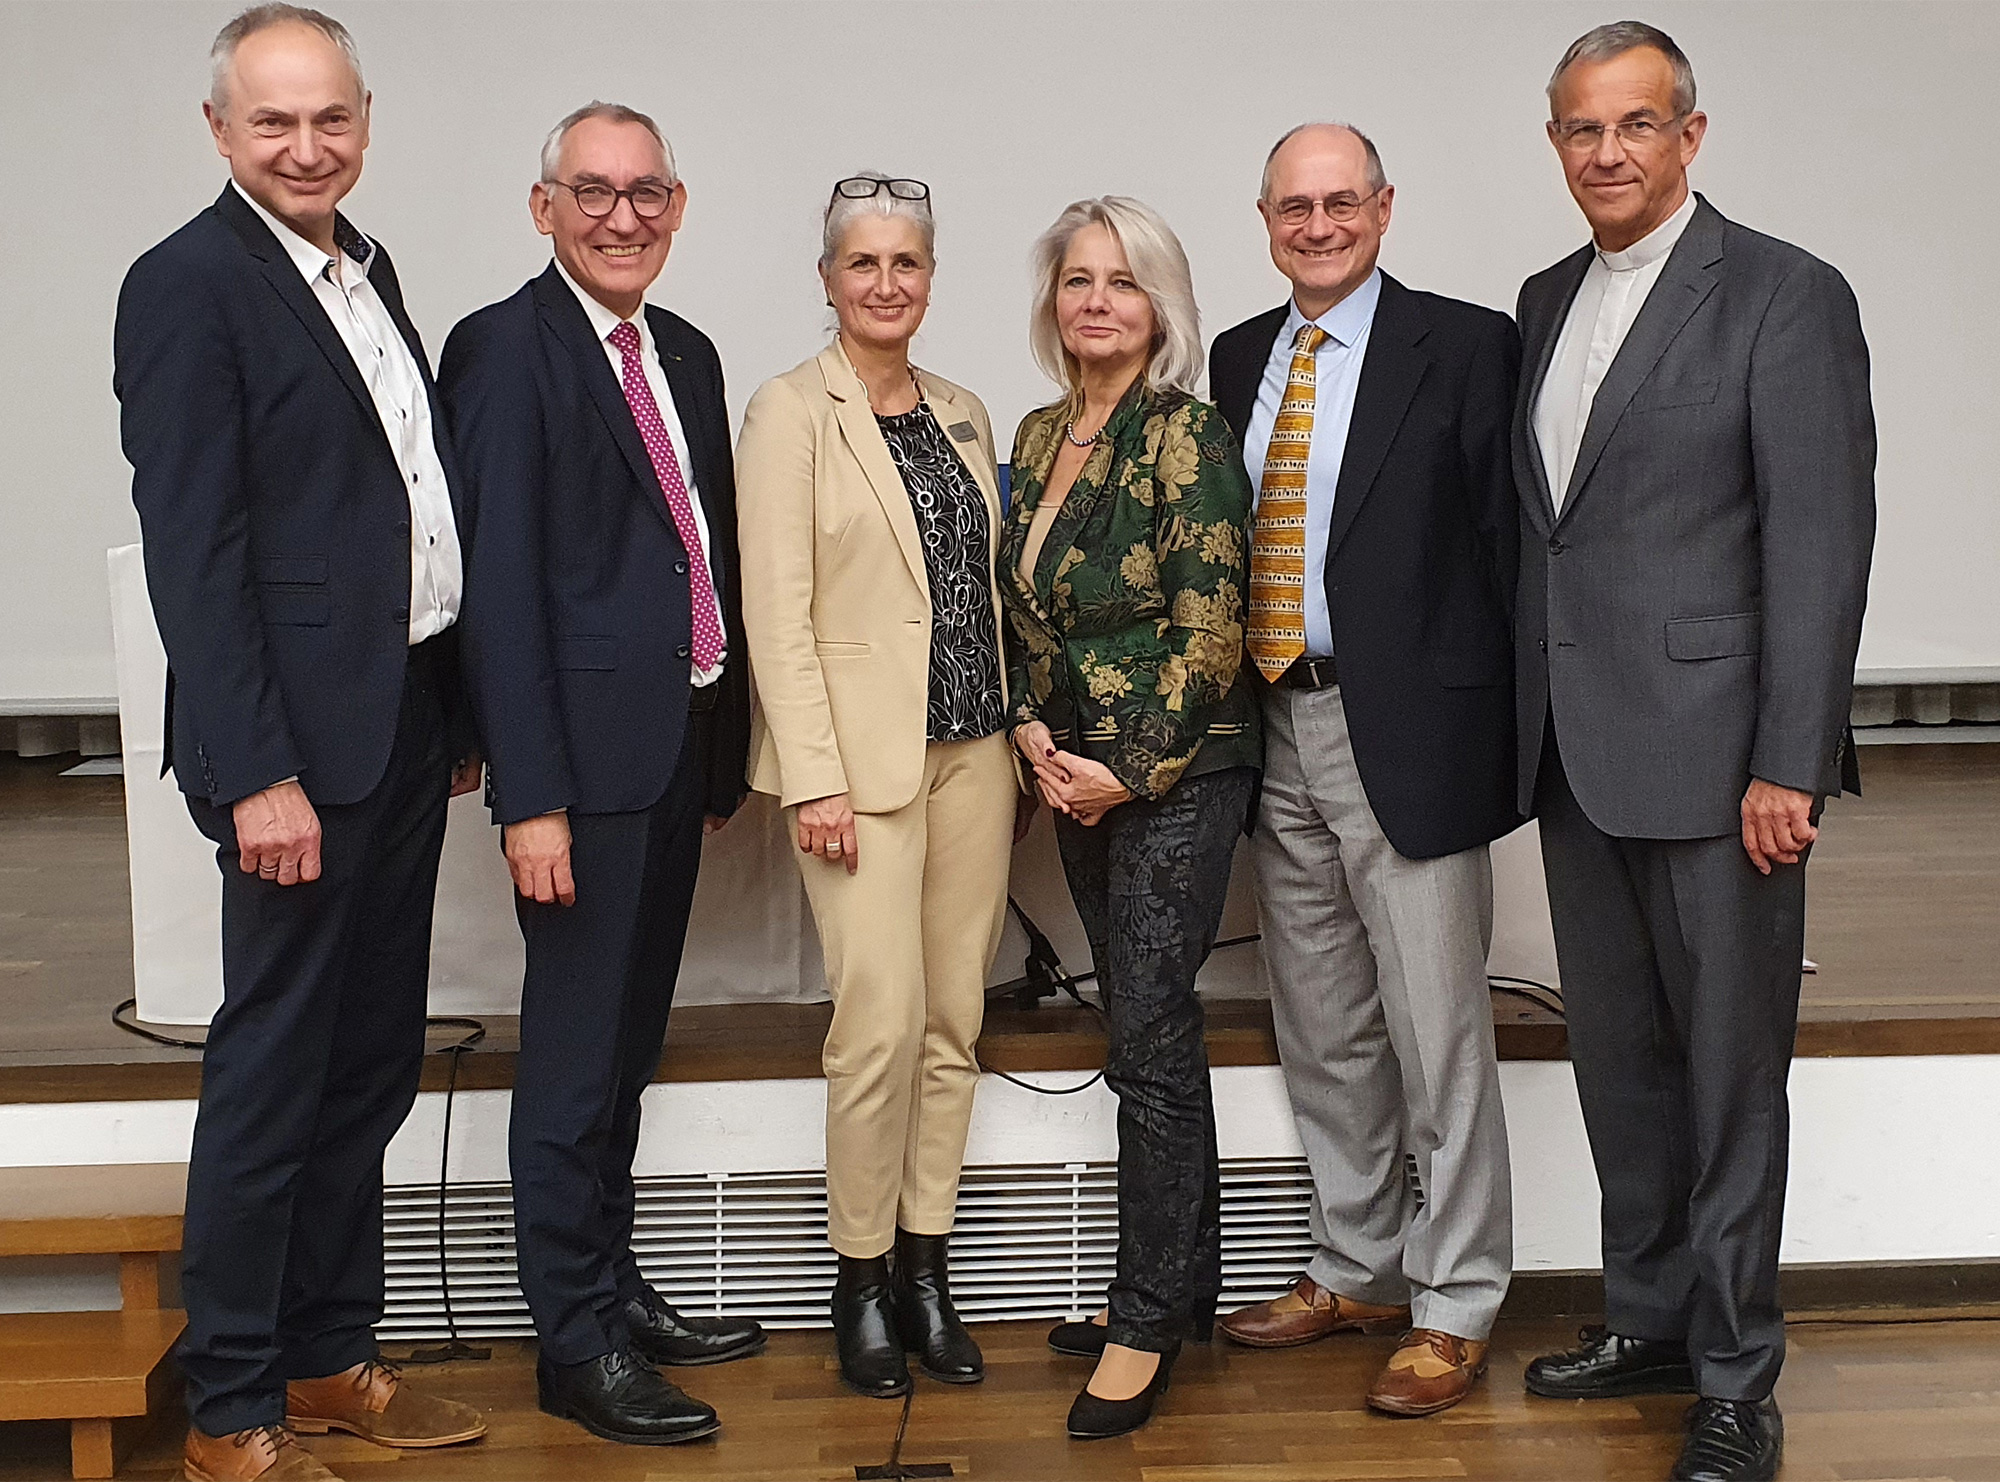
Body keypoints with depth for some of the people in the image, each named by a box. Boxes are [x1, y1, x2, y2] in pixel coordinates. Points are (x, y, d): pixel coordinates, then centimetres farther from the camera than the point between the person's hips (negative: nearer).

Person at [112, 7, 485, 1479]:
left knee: (370, 1068, 16)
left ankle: (332, 1358, 30)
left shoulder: (367, 270, 14)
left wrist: (456, 709, 14)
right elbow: (194, 555, -17)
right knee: (274, 1071, 1)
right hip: (299, 745, -8)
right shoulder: (189, 285, -11)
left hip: (408, 727, 8)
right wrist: (255, 776, -21)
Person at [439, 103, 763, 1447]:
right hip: (586, 754, -8)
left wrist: (726, 753, 13)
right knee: (578, 1056, 0)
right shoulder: (506, 348, -10)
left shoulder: (687, 355, 14)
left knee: (630, 1037, 17)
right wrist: (530, 795, -20)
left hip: (683, 745, 8)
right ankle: (577, 1341, 12)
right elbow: (499, 584, -16)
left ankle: (617, 1289, 31)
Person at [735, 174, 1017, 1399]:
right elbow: (776, 609, -9)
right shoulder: (792, 413, -4)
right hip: (862, 756, -6)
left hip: (974, 750, 6)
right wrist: (817, 777, -15)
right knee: (882, 1022, -9)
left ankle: (927, 1267, 18)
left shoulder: (965, 414, 14)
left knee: (956, 1020, 7)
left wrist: (1015, 742, 11)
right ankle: (864, 1278, 8)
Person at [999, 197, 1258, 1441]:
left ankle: (1149, 1321, 6)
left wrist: (1132, 771, -15)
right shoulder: (1040, 436, 11)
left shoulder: (1187, 436, -11)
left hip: (1178, 773, -7)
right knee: (1151, 1027, 13)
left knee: (1150, 1038, -5)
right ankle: (1185, 1287, 25)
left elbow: (1209, 630, -15)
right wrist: (1032, 727, 0)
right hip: (1077, 772, 7)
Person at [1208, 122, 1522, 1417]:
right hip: (1274, 736, 6)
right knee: (1324, 1036, 16)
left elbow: (1508, 543, -8)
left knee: (1438, 1038, 0)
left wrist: (1509, 729, -13)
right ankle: (1358, 1272, 32)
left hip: (1407, 732, -6)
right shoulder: (1236, 361, 13)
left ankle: (1454, 1310, 14)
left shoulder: (1466, 347, -5)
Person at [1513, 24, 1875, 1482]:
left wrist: (1788, 766, -17)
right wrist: (1531, 728, 12)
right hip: (1577, 755, 7)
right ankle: (1651, 1318, 32)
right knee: (1619, 1057, 16)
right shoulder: (1548, 302, 14)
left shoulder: (1785, 295, -8)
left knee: (1731, 1071, 2)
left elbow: (1821, 542, -13)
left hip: (1711, 748, -7)